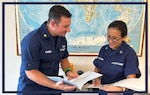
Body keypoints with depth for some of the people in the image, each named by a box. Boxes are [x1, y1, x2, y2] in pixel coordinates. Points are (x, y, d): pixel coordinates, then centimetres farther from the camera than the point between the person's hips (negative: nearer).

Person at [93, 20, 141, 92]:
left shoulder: (129, 54, -11)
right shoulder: (103, 49, 6)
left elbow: (131, 81, -19)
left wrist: (119, 88, -39)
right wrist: (96, 78, -5)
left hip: (117, 89, -5)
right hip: (101, 88, 5)